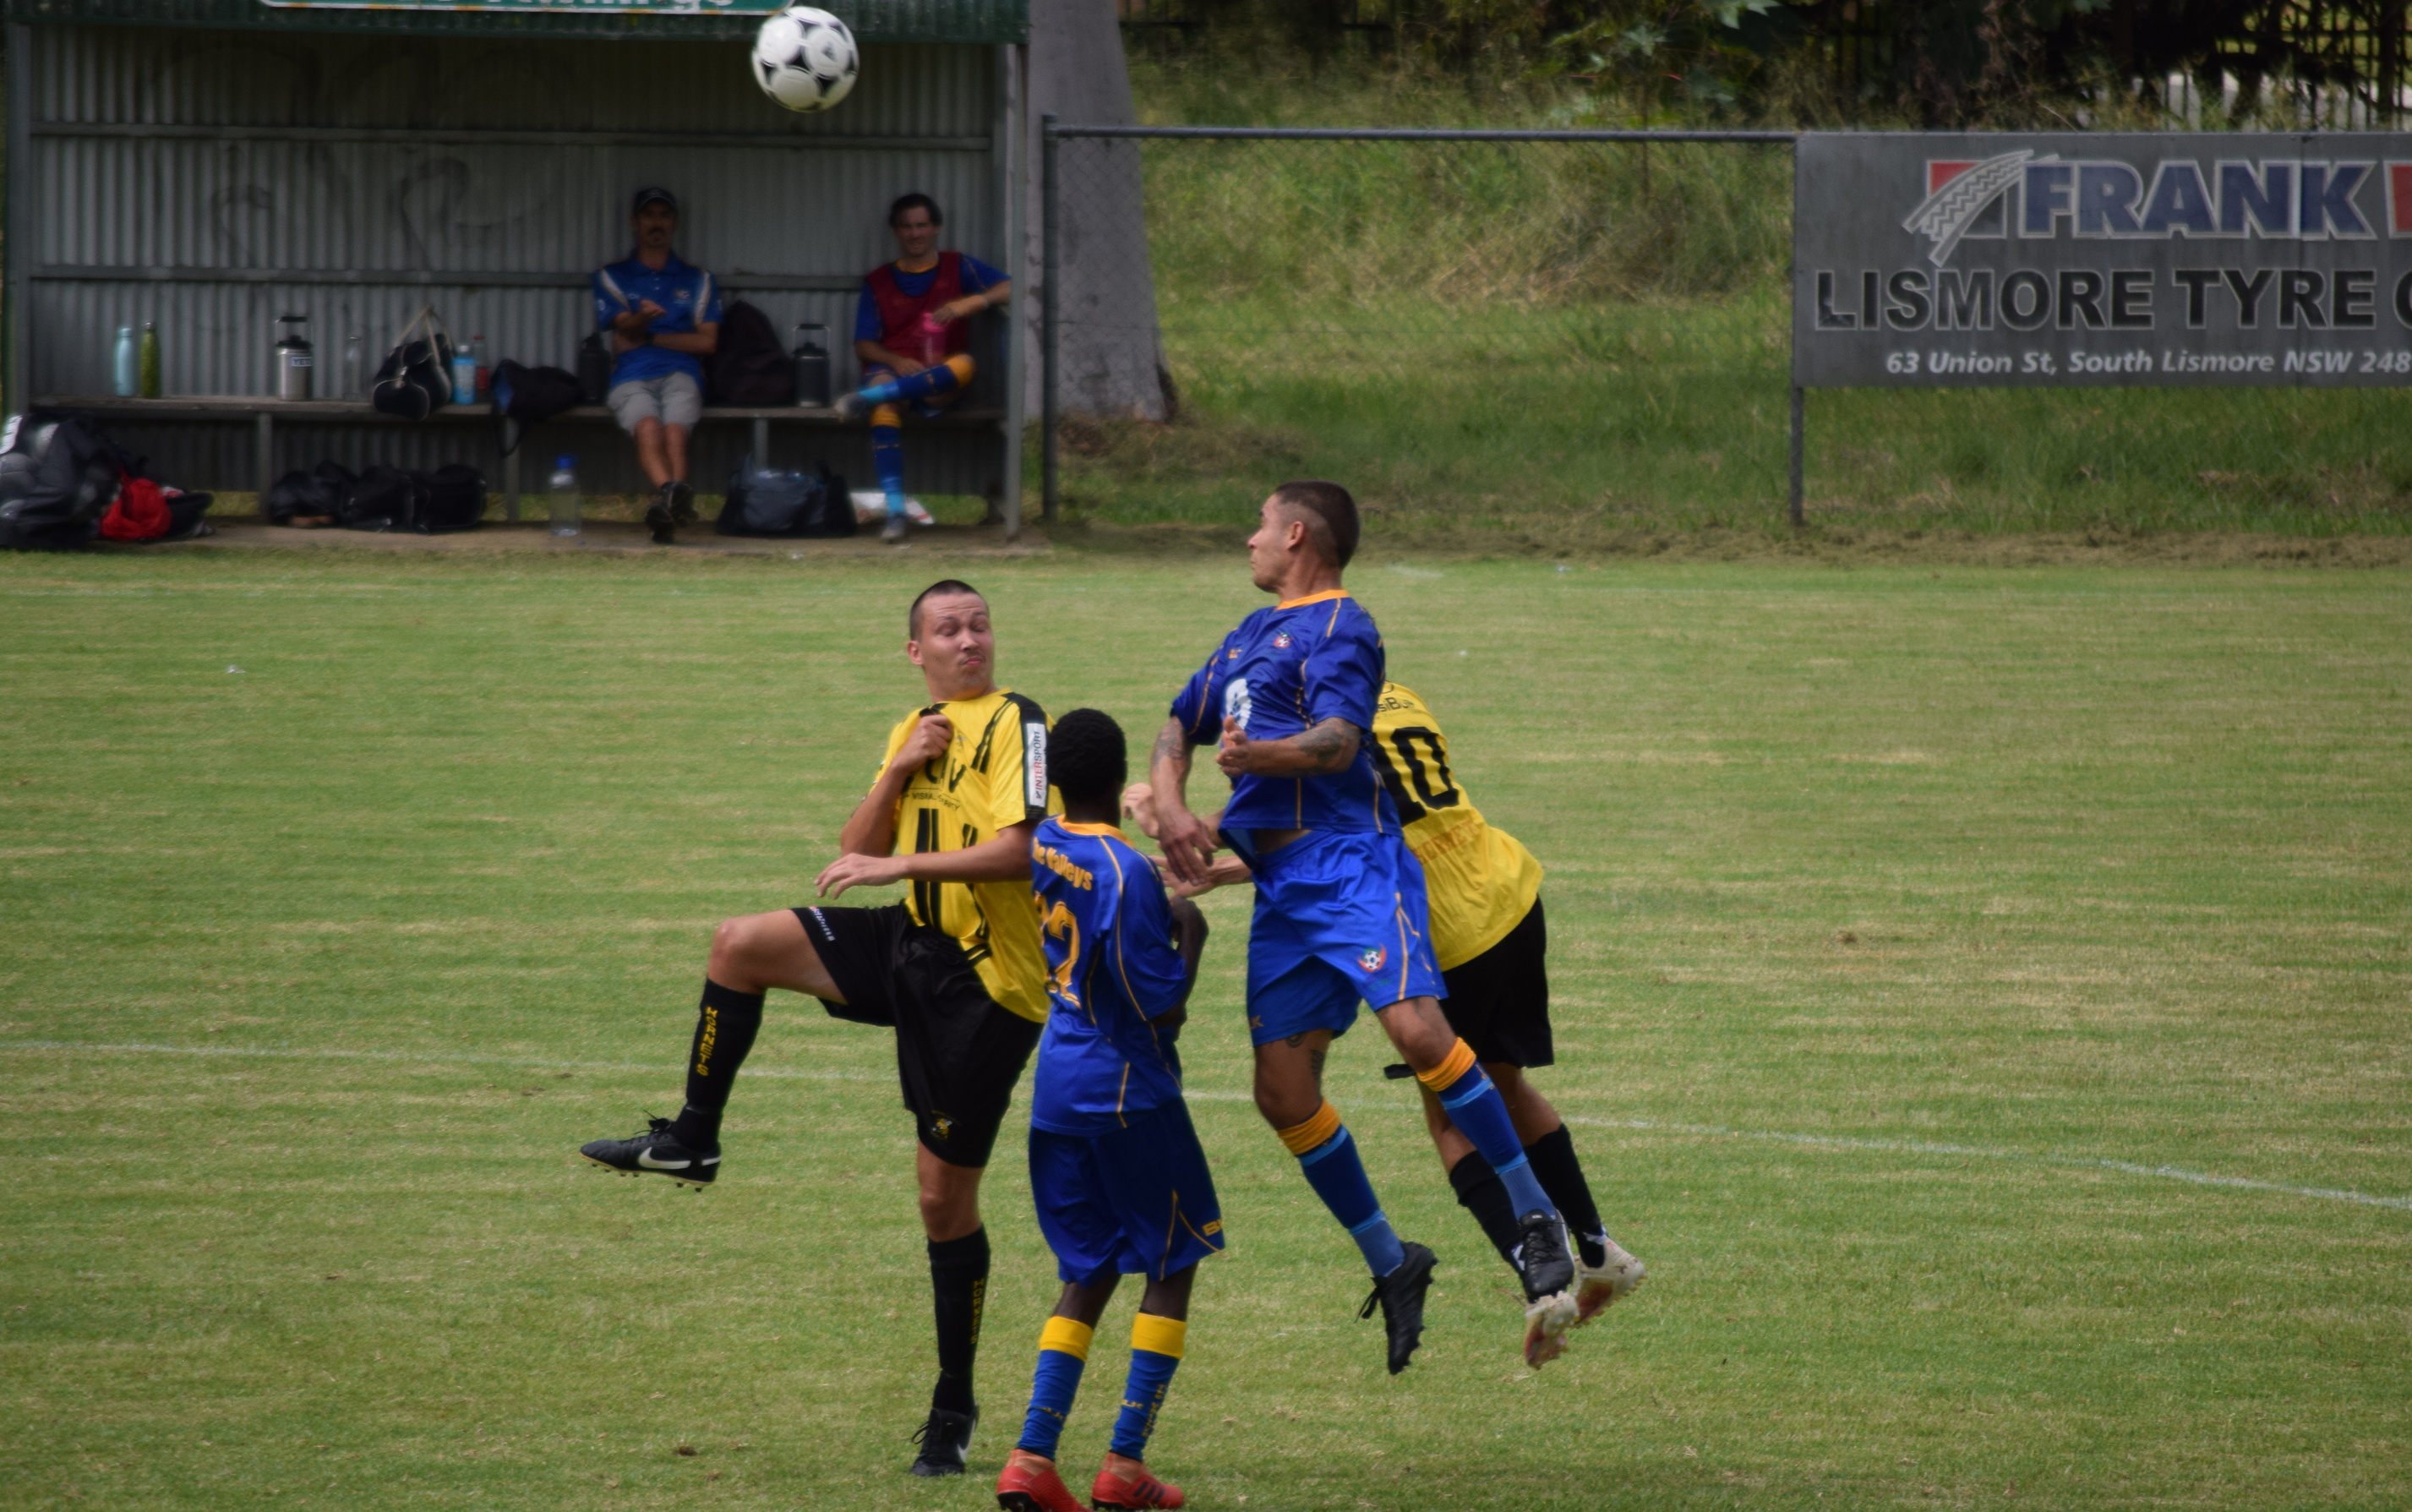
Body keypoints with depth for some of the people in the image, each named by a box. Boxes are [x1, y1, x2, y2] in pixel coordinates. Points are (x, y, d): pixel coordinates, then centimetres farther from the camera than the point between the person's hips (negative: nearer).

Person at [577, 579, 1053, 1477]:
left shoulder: (1017, 725, -10)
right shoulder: (916, 729, 14)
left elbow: (1021, 849, -22)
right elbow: (854, 851, 10)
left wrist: (899, 864, -22)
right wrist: (900, 772, -5)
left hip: (988, 981, -7)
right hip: (911, 946, 7)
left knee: (946, 1190, -3)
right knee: (741, 945, -9)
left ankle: (954, 1409, 9)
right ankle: (692, 1140, 3)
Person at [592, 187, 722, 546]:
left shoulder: (697, 280, 24)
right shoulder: (612, 277, 20)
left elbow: (707, 341, 12)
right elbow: (625, 327, 2)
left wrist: (647, 337, 6)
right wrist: (643, 318, -24)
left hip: (680, 373, 1)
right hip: (631, 378, -1)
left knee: (674, 429, -33)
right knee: (648, 426, -35)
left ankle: (665, 503, -54)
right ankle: (673, 497, -60)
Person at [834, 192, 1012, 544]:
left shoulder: (958, 268, 13)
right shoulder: (878, 282, 16)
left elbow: (1010, 289, -1)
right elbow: (864, 345, 9)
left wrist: (970, 303, -19)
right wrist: (896, 361, -13)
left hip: (940, 380, 0)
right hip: (891, 369, 0)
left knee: (964, 364, -37)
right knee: (885, 410, -37)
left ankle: (869, 397, -41)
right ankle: (895, 510, -44)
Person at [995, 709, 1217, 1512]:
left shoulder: (1041, 847, 3)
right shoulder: (1126, 873, -20)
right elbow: (1161, 1006, -18)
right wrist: (1191, 937, -3)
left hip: (1056, 1085, 7)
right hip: (1128, 1090, -7)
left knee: (1089, 1273, 13)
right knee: (1171, 1265, 8)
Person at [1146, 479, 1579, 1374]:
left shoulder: (1337, 627, -2)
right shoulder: (1251, 633, 25)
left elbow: (1338, 741, -18)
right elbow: (1180, 728, 31)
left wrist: (1258, 756, -37)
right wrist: (1170, 806, 11)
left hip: (1350, 863, -9)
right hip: (1280, 887, 9)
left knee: (1416, 1028, -27)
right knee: (1283, 1092, 0)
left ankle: (1535, 1223, -20)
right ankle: (1390, 1265, 12)